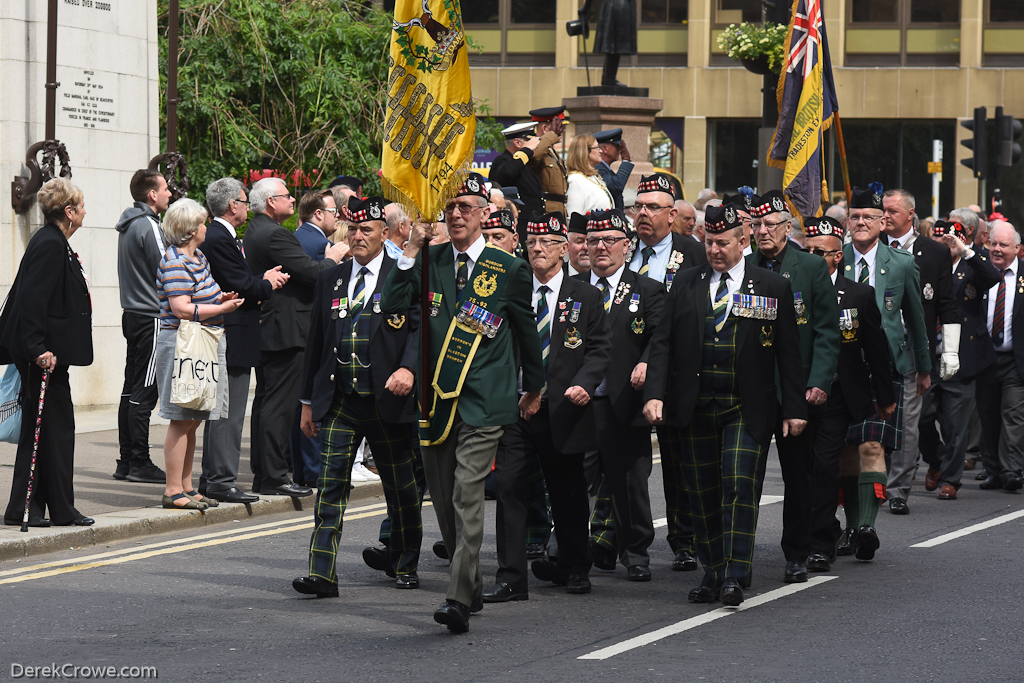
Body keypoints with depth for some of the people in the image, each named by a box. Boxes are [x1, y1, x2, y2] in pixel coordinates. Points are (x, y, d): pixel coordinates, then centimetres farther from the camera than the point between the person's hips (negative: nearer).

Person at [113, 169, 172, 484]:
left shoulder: (129, 225, 15)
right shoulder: (147, 227, -14)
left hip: (133, 313, 10)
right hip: (151, 316, -10)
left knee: (132, 389, 10)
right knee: (144, 392, -7)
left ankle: (126, 461, 13)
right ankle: (139, 463, -5)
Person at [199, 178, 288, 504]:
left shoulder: (218, 236, 17)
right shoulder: (220, 240, -16)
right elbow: (241, 287, -20)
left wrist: (263, 281, 5)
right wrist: (267, 285, -3)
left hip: (224, 339, 11)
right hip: (232, 339, -11)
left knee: (222, 411, 15)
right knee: (229, 412, -8)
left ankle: (212, 478, 20)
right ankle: (221, 481, -7)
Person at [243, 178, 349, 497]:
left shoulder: (254, 232, 15)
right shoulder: (275, 235, -18)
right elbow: (310, 272, -20)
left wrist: (326, 259, 13)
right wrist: (332, 258, -2)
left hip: (264, 329, 11)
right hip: (285, 332, -11)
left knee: (266, 402, 13)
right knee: (280, 404, -8)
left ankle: (262, 475, 18)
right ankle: (274, 476, -7)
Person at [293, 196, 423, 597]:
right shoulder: (330, 280, 12)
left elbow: (421, 327, -7)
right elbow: (316, 342, 16)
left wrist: (408, 368, -25)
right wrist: (308, 400, 15)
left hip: (387, 400, -2)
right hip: (339, 402, 2)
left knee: (400, 486, 10)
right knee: (330, 482, -8)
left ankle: (404, 562, 29)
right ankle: (322, 573, -11)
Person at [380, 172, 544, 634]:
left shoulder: (509, 270, 1)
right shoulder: (430, 261, 8)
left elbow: (527, 332, 11)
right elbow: (392, 305, -3)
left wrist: (534, 389, 19)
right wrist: (411, 250, -9)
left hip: (482, 403, -4)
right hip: (436, 401, 4)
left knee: (467, 496, -15)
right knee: (443, 500, 10)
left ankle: (459, 599, -18)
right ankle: (472, 586, 25)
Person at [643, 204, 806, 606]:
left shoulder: (772, 288, 2)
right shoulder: (686, 284, 9)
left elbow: (788, 354, 3)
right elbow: (663, 343, 6)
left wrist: (795, 408, -1)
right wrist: (654, 393, -6)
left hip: (747, 410, -3)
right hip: (694, 407, 3)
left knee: (739, 485, -13)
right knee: (703, 494, 6)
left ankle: (735, 577, -12)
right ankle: (713, 574, 16)